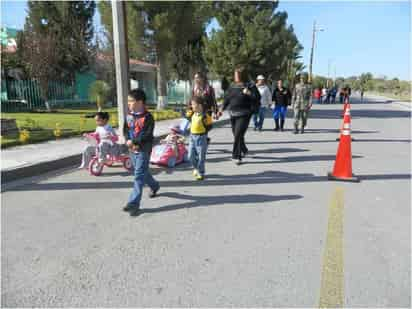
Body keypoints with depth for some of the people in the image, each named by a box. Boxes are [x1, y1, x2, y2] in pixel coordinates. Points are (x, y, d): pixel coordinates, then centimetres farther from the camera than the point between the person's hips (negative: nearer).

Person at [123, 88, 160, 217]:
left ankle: (133, 204, -4)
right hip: (132, 149, 7)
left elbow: (147, 135, -20)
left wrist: (133, 141, -20)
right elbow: (126, 130, 6)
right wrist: (129, 141, -12)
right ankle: (155, 186, 47)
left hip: (143, 150, -7)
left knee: (139, 176, -6)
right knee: (143, 172, 21)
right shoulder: (129, 115, 7)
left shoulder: (147, 117, -14)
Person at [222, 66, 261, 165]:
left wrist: (249, 93, -22)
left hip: (244, 115, -6)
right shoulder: (233, 87, 12)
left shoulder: (250, 86, -3)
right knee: (236, 135, 13)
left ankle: (236, 156, -3)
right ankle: (244, 150, 37)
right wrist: (221, 109, 9)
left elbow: (258, 97, -6)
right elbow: (227, 99, 16)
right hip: (233, 114, 6)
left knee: (238, 135, -12)